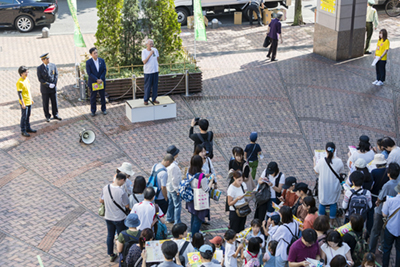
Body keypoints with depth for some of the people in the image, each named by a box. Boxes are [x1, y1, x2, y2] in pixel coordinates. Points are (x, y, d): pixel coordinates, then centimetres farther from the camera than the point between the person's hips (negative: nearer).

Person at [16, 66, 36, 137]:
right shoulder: (20, 82, -20)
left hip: (29, 102, 8)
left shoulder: (27, 79, 6)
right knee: (24, 117, 1)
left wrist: (31, 99, 20)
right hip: (24, 103, -8)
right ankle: (23, 131, 11)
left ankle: (28, 128, 31)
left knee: (28, 116, 18)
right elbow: (19, 94, -19)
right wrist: (22, 103, -20)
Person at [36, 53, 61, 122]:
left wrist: (54, 84, -12)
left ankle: (55, 115, 24)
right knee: (45, 103, 7)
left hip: (53, 88, 3)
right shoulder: (39, 68, -9)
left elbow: (56, 75, 0)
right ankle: (47, 116, 19)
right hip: (45, 89, -3)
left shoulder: (53, 66, 0)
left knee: (54, 102, 9)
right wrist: (48, 85, -18)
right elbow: (40, 79, -12)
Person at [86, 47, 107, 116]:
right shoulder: (88, 62, -10)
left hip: (101, 81, 3)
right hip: (93, 83, -3)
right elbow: (89, 73, -13)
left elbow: (104, 70, -1)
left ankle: (103, 109, 25)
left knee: (103, 96, 10)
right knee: (93, 97, 6)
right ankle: (93, 111, 17)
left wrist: (101, 79, -14)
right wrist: (96, 80, -19)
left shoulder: (102, 60, 0)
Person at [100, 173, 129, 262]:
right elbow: (127, 205, -16)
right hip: (119, 218, -5)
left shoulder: (106, 188, -11)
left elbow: (101, 200, 2)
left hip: (108, 217, 5)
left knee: (110, 235, 20)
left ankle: (111, 255, 34)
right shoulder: (121, 192, -28)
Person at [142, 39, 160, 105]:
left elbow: (158, 59, 14)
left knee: (155, 86, 9)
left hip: (155, 71, 4)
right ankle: (146, 100, 13)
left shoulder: (155, 50, 4)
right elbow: (144, 61, -17)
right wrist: (150, 54, -20)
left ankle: (154, 99, 20)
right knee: (147, 86, 2)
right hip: (148, 72, -4)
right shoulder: (144, 51, -7)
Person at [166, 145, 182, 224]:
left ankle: (169, 219, 37)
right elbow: (174, 179, -26)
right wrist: (177, 190, -17)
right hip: (174, 188, -9)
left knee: (170, 203, 22)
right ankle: (177, 223, 10)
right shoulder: (173, 166, -31)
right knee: (177, 205, 2)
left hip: (169, 187, 9)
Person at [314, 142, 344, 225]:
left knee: (322, 203, 17)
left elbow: (316, 171, -1)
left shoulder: (321, 161, -19)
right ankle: (332, 222, 26)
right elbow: (341, 171, 1)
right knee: (333, 203, 16)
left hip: (323, 187, 0)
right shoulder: (339, 161, -18)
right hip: (334, 187, 0)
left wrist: (314, 161, 16)